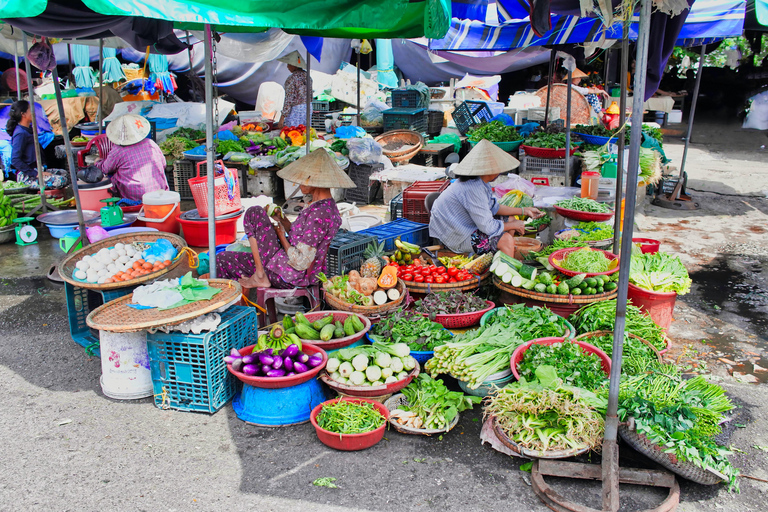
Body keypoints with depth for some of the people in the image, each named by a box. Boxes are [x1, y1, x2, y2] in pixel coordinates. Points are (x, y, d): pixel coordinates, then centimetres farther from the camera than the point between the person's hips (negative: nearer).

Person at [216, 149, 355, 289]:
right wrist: (283, 220, 4)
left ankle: (260, 276, -3)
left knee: (255, 212, -6)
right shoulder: (329, 206, 7)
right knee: (224, 258, 16)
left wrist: (281, 236, -9)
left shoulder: (318, 213, -24)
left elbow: (300, 263, -25)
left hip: (290, 277, -10)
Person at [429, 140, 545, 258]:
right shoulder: (473, 189, -29)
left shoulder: (480, 182, 1)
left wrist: (523, 211, 13)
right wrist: (513, 225, -11)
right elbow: (487, 227, -27)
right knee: (506, 240, -20)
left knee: (510, 223, 12)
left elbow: (494, 207, 15)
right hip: (456, 238, -11)